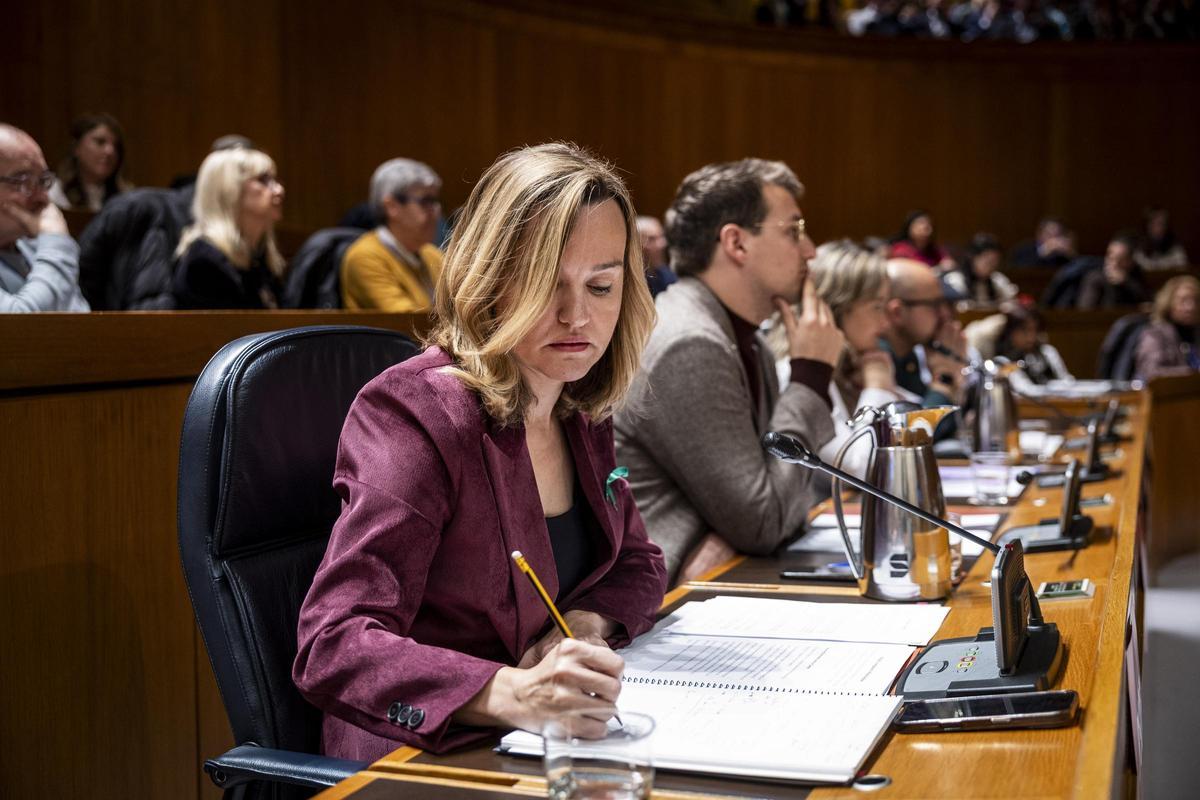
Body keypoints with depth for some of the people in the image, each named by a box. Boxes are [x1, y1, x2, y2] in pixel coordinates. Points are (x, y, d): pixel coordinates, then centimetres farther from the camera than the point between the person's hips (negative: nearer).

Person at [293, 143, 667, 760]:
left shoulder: (581, 413, 5)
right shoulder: (415, 415, -17)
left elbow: (637, 566, 17)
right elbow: (333, 648, -25)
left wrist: (586, 623, -6)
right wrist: (513, 694, -40)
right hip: (421, 762, -6)